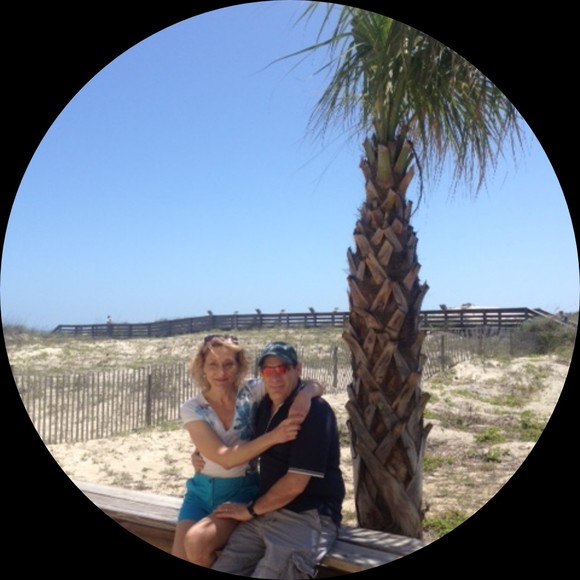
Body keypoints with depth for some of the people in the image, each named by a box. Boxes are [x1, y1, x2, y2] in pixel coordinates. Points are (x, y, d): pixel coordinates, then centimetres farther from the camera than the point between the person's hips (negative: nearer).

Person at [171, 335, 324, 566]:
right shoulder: (191, 409, -7)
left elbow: (315, 385, -10)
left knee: (197, 541, -25)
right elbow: (225, 457, -20)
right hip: (201, 490, 2)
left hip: (241, 491, -2)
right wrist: (273, 436, -32)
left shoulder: (252, 392, -8)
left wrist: (305, 396, -34)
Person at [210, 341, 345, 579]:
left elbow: (295, 484, -18)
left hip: (308, 517, -7)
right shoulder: (265, 405, 10)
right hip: (265, 513, 8)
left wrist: (250, 510, -4)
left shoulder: (314, 411, -16)